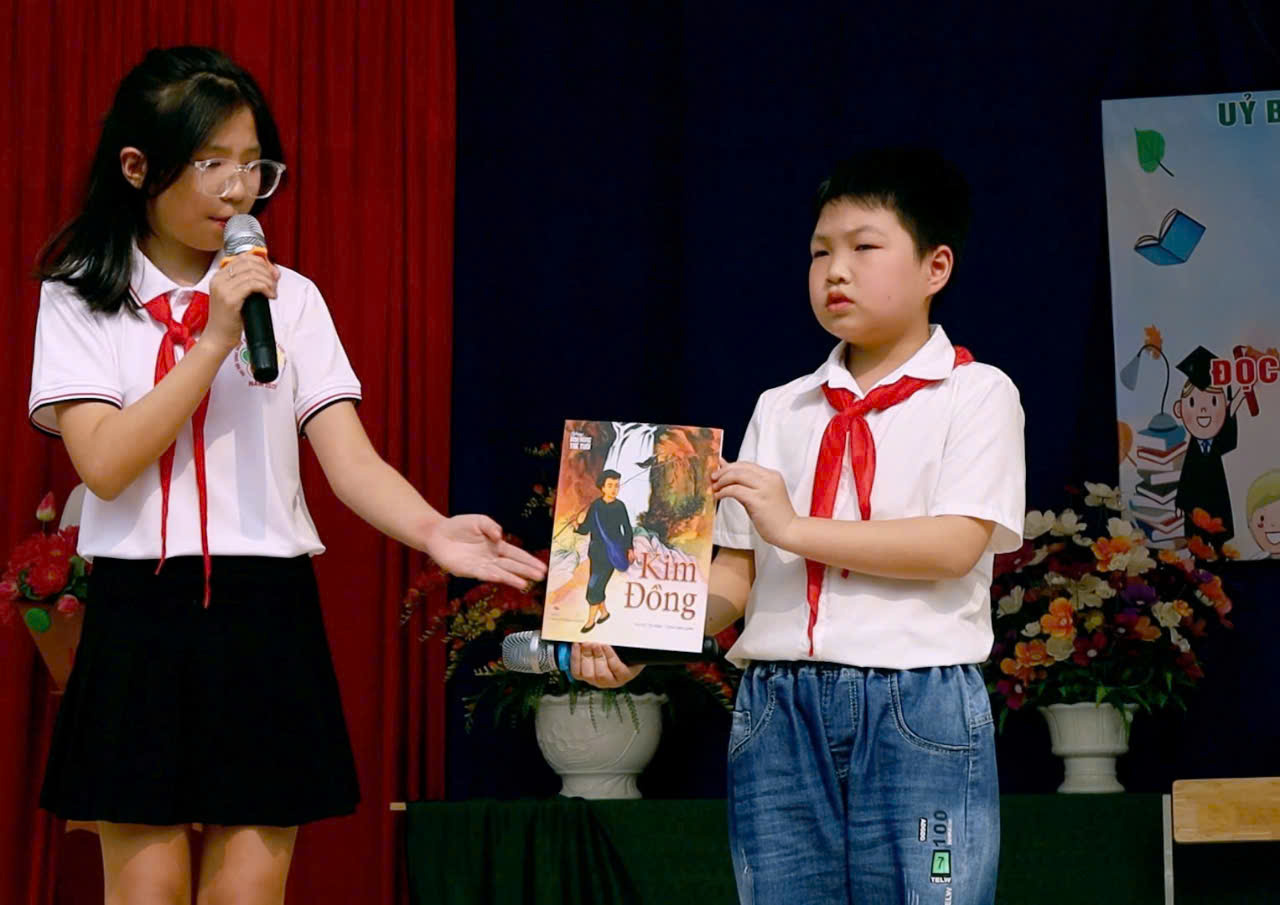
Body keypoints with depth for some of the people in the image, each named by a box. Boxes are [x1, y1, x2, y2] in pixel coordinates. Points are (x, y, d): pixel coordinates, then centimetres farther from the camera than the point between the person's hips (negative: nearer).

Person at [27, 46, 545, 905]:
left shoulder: (290, 299, 6)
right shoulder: (80, 301, 3)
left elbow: (350, 459, -3)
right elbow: (104, 464, -10)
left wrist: (433, 530, -23)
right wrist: (213, 342, -15)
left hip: (267, 618, 1)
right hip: (140, 619, -1)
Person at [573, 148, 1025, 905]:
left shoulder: (975, 394, 2)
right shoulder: (781, 410, 16)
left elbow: (956, 545, -12)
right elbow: (738, 572, 12)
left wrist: (797, 528, -14)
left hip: (916, 710, -4)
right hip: (778, 708, 4)